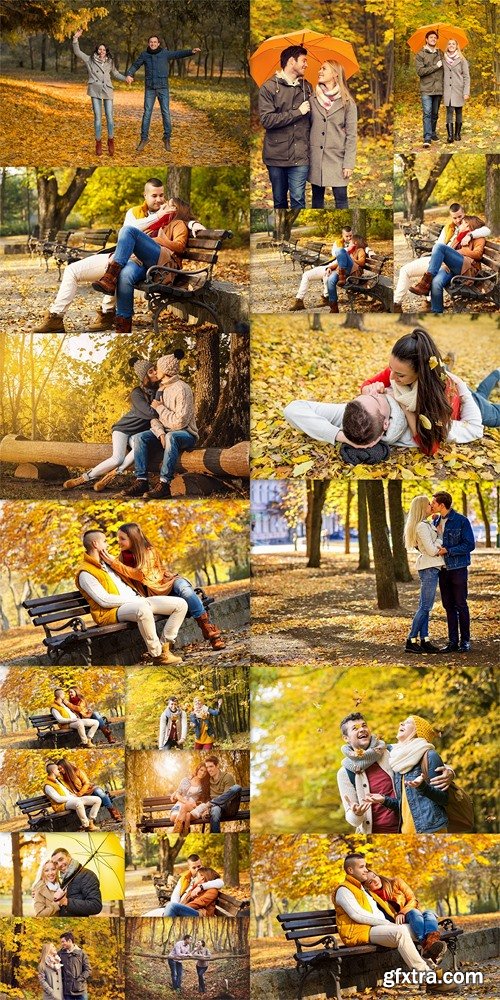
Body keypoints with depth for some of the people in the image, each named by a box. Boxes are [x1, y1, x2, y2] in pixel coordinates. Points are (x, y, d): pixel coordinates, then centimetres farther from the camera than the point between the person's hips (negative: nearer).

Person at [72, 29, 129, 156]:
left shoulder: (109, 62, 12)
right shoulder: (90, 60, 6)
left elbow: (115, 73, 26)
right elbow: (77, 52, 3)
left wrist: (125, 78, 12)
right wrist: (76, 38, -7)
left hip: (107, 91, 1)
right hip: (95, 91, -1)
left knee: (109, 117, -3)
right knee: (98, 117, -2)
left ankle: (111, 141, 10)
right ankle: (98, 143, 6)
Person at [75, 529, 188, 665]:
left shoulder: (107, 563, 23)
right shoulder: (85, 573, -7)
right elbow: (104, 600, -16)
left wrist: (137, 596, 10)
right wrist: (134, 599, -14)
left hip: (136, 601, 9)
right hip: (112, 612, -9)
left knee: (181, 604, -5)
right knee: (143, 608, -43)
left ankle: (164, 645, -5)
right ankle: (157, 655, -31)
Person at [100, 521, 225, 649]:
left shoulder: (150, 552, -4)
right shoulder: (123, 559, 8)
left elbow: (141, 574, -18)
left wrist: (114, 564, -20)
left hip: (168, 584, -3)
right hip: (153, 594, 3)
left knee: (184, 589, -35)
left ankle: (208, 628, -37)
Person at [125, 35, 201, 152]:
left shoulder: (165, 53, -2)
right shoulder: (144, 55, 3)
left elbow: (178, 53, -11)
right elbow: (135, 66, 10)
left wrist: (191, 51, -28)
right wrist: (129, 74, -10)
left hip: (163, 88, -1)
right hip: (150, 89, 1)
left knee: (166, 113, -2)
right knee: (147, 113, 1)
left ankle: (167, 139, 8)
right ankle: (144, 139, 8)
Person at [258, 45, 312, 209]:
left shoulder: (307, 87, 10)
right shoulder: (268, 88, -4)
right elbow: (266, 120, -15)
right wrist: (297, 112, -12)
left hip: (300, 156, 2)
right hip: (276, 155, -2)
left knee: (298, 200, -5)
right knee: (279, 200, 11)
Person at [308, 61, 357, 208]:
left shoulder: (347, 103, -1)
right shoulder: (313, 99, 6)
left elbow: (351, 135, -3)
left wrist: (349, 163, -9)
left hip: (337, 158, -3)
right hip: (315, 157, 3)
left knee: (341, 198, -3)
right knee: (317, 197, 9)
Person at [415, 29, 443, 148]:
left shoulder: (440, 54, 14)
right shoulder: (420, 54, 1)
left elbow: (444, 70, 19)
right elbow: (420, 71, -11)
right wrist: (435, 66, -11)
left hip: (439, 89, 4)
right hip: (426, 89, -4)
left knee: (435, 114, 11)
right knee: (427, 113, -12)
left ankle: (433, 133, 24)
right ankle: (427, 138, -17)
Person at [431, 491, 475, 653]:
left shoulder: (461, 521, -11)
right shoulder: (436, 521, 9)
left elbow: (470, 545, -13)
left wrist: (448, 550, -19)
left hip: (458, 568, -6)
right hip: (442, 569, 6)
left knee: (461, 604, 0)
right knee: (448, 606, 8)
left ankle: (465, 640, 8)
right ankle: (453, 641, 14)